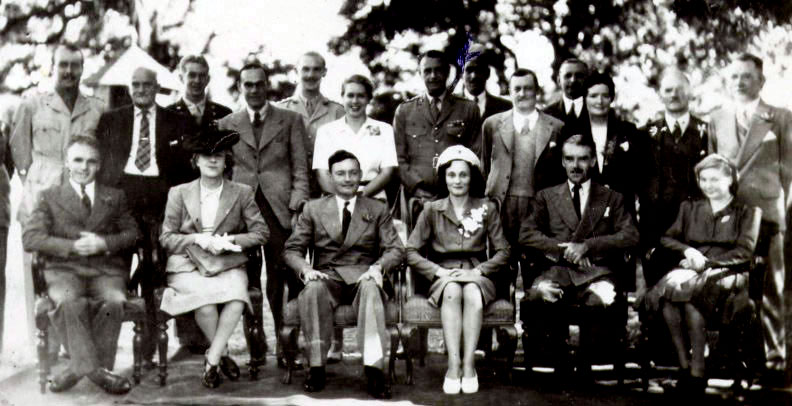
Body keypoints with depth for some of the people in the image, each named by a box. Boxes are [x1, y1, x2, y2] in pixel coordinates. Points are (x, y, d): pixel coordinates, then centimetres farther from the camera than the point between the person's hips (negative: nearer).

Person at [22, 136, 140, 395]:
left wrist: (104, 243, -9)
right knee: (68, 301, -36)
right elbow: (30, 238, 3)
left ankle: (79, 367, -22)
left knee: (114, 301, -33)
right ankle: (94, 369, -29)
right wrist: (73, 246, -11)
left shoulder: (115, 197, 21)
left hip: (106, 269, 1)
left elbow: (133, 234, 11)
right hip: (64, 269, -1)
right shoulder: (50, 196, 16)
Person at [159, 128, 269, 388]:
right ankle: (223, 354, -9)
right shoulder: (179, 193, 11)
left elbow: (261, 233, 6)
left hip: (228, 265, 1)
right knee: (205, 298, -33)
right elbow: (166, 238, 8)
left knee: (236, 295, -33)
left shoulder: (242, 193, 11)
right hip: (187, 266, 0)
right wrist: (200, 240, -9)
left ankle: (212, 359, -20)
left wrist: (227, 240, -9)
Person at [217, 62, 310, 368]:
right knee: (245, 281, 1)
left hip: (279, 210, -1)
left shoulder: (290, 121, 11)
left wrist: (297, 208, -3)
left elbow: (300, 169, 7)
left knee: (283, 280, -5)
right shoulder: (226, 124, 15)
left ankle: (286, 346, 3)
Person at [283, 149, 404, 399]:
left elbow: (395, 249, 6)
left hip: (363, 276, 0)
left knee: (371, 289, -36)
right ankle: (316, 367, -28)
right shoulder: (313, 209, 16)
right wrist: (306, 269, -12)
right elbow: (292, 249, 10)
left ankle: (374, 368, -42)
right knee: (313, 290, -35)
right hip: (326, 277, 1)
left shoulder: (378, 210, 15)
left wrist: (377, 267, -16)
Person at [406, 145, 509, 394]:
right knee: (452, 292, -35)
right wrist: (439, 271, -11)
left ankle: (469, 364, -33)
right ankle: (454, 365, -36)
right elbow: (411, 252, 3)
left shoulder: (487, 209, 8)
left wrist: (477, 271, -12)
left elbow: (503, 252, 3)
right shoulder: (432, 210, 8)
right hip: (444, 276, 0)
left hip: (477, 275, 0)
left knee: (472, 294, -35)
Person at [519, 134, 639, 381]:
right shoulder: (546, 197, 21)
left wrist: (588, 246, -9)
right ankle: (558, 353, -12)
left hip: (597, 270, -1)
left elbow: (630, 237, 5)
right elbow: (526, 234, 8)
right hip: (558, 269, 1)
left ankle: (585, 359, -14)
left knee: (601, 297, -37)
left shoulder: (612, 198, 20)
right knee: (539, 293, -35)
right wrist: (563, 249, -8)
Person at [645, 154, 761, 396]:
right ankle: (684, 367, -30)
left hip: (725, 274, -3)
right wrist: (687, 251, -5)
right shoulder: (689, 208, 28)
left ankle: (697, 372, -33)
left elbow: (745, 253, 3)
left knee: (690, 297, -38)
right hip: (690, 271, 3)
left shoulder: (745, 213, 17)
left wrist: (707, 262, -9)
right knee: (667, 295, -35)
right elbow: (667, 240, 17)